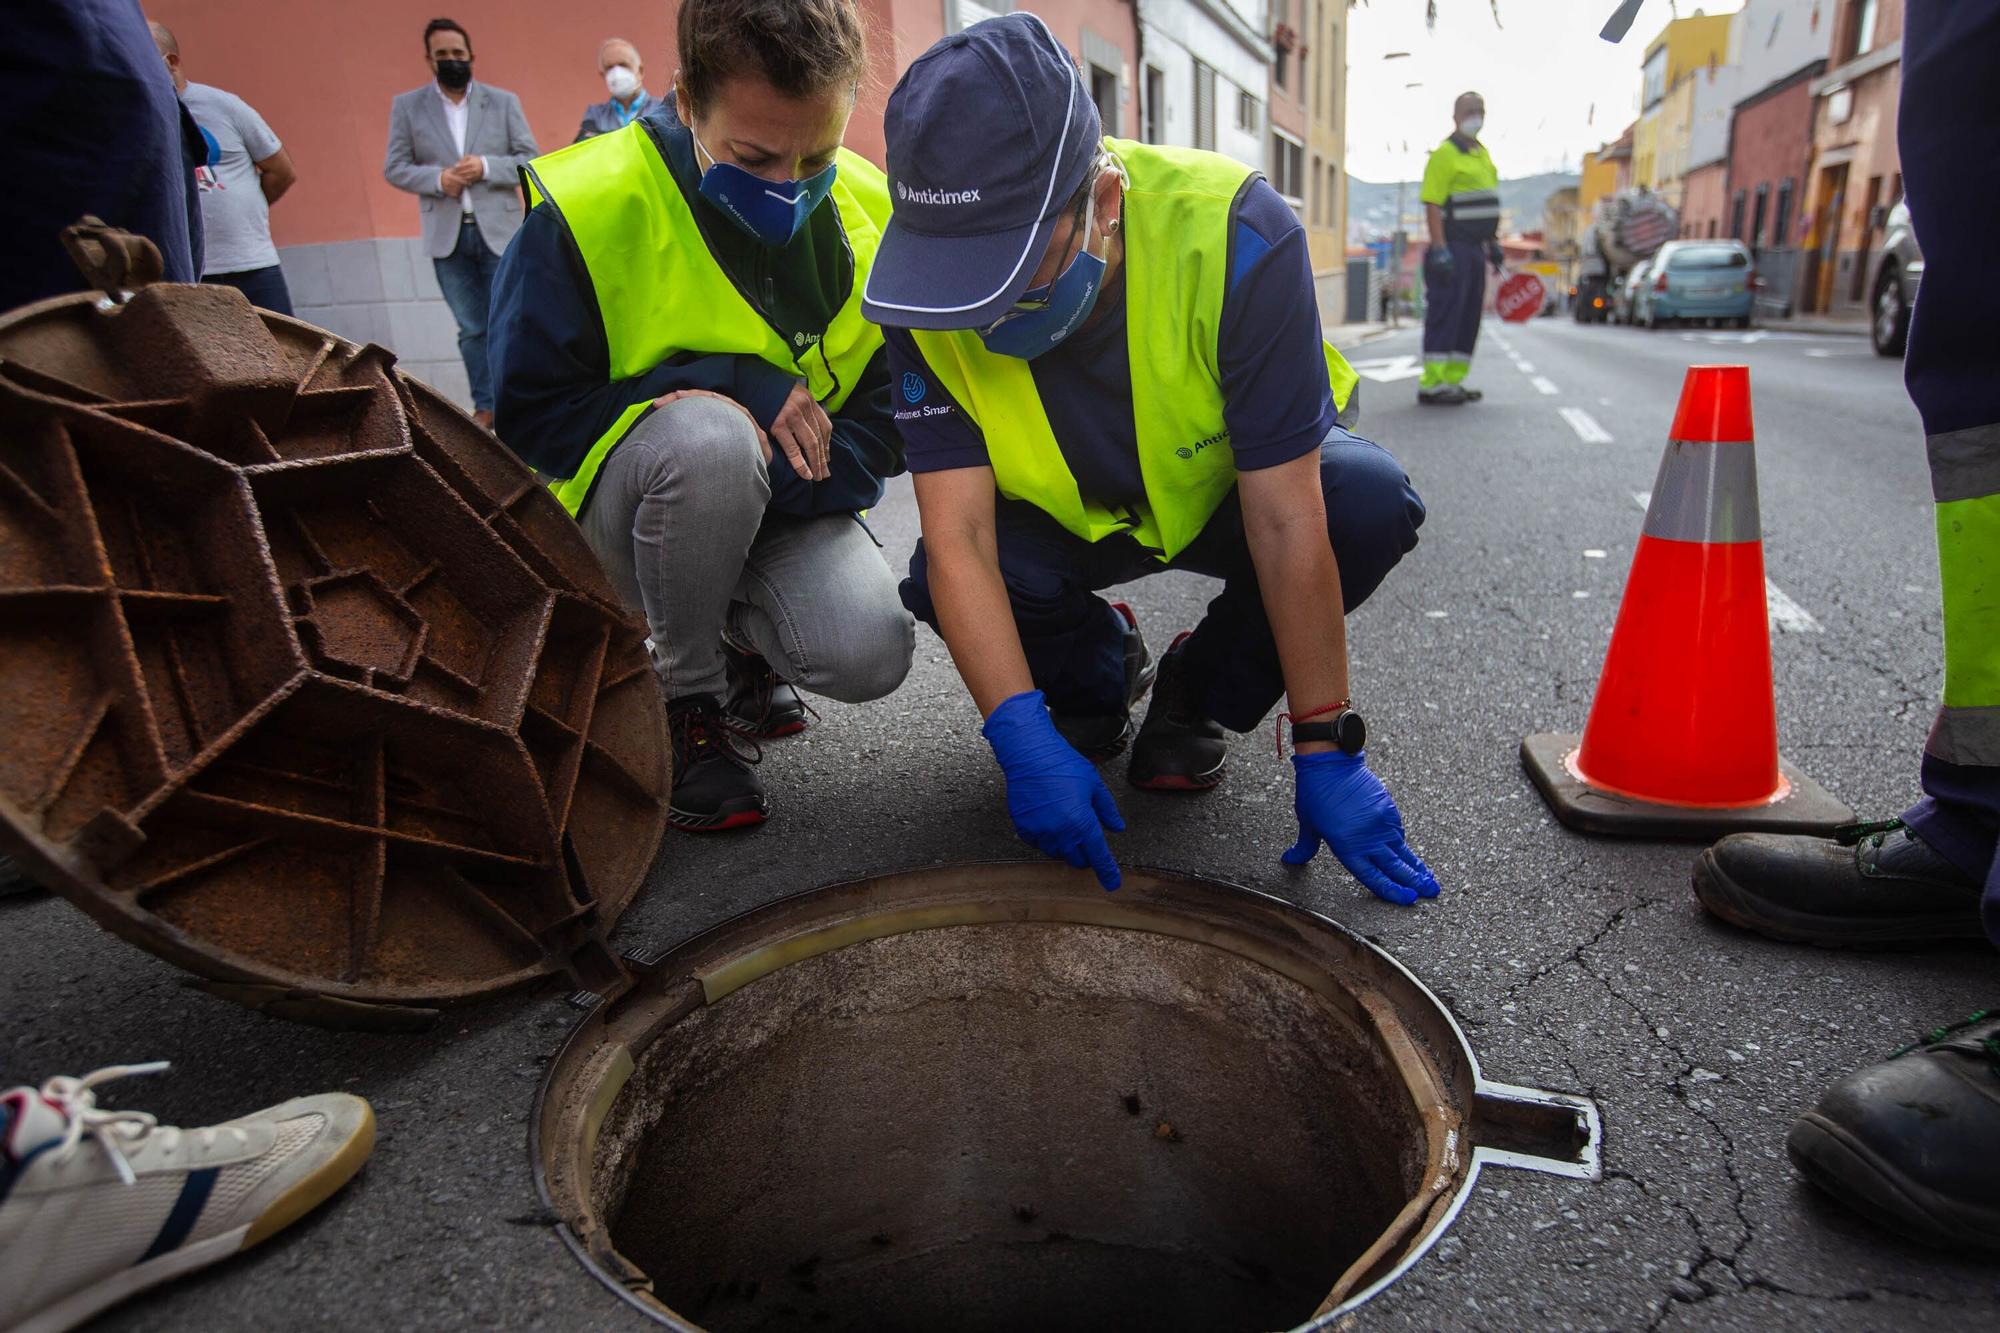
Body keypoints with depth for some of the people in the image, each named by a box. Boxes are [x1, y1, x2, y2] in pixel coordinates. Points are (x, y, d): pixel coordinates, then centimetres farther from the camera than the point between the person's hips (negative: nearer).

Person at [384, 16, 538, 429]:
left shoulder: (504, 102, 8)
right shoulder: (406, 105, 8)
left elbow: (530, 160, 3)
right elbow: (394, 168, 4)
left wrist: (486, 167, -13)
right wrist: (437, 179, -14)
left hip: (499, 229, -1)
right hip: (447, 235, 1)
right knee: (471, 329, 5)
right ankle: (486, 407, 12)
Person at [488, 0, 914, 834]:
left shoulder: (873, 217, -7)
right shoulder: (584, 208, -19)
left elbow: (884, 428, -5)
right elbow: (529, 419, -15)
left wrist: (764, 478, -24)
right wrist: (728, 386, -25)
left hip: (783, 510, 3)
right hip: (619, 511, -2)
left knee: (870, 655, -26)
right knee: (706, 437, -38)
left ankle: (742, 644, 14)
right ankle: (689, 700, -10)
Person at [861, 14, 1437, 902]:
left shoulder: (1235, 236, -34)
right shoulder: (930, 298, -25)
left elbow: (1284, 521, -32)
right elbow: (959, 538, -29)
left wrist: (1324, 752, -28)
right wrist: (1025, 741, -40)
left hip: (1224, 495, -1)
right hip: (1070, 520, 2)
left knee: (1370, 502, -31)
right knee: (938, 580, -28)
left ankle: (1197, 694, -3)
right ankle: (1099, 671, 7)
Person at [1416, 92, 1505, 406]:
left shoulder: (1483, 154, 19)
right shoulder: (1445, 154, -8)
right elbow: (1432, 205, -15)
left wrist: (1494, 242, 20)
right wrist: (1439, 249, -22)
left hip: (1475, 248, 9)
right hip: (1452, 248, -9)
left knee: (1469, 315, 8)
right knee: (1445, 313, -9)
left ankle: (1454, 379, 13)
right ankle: (1432, 383, -7)